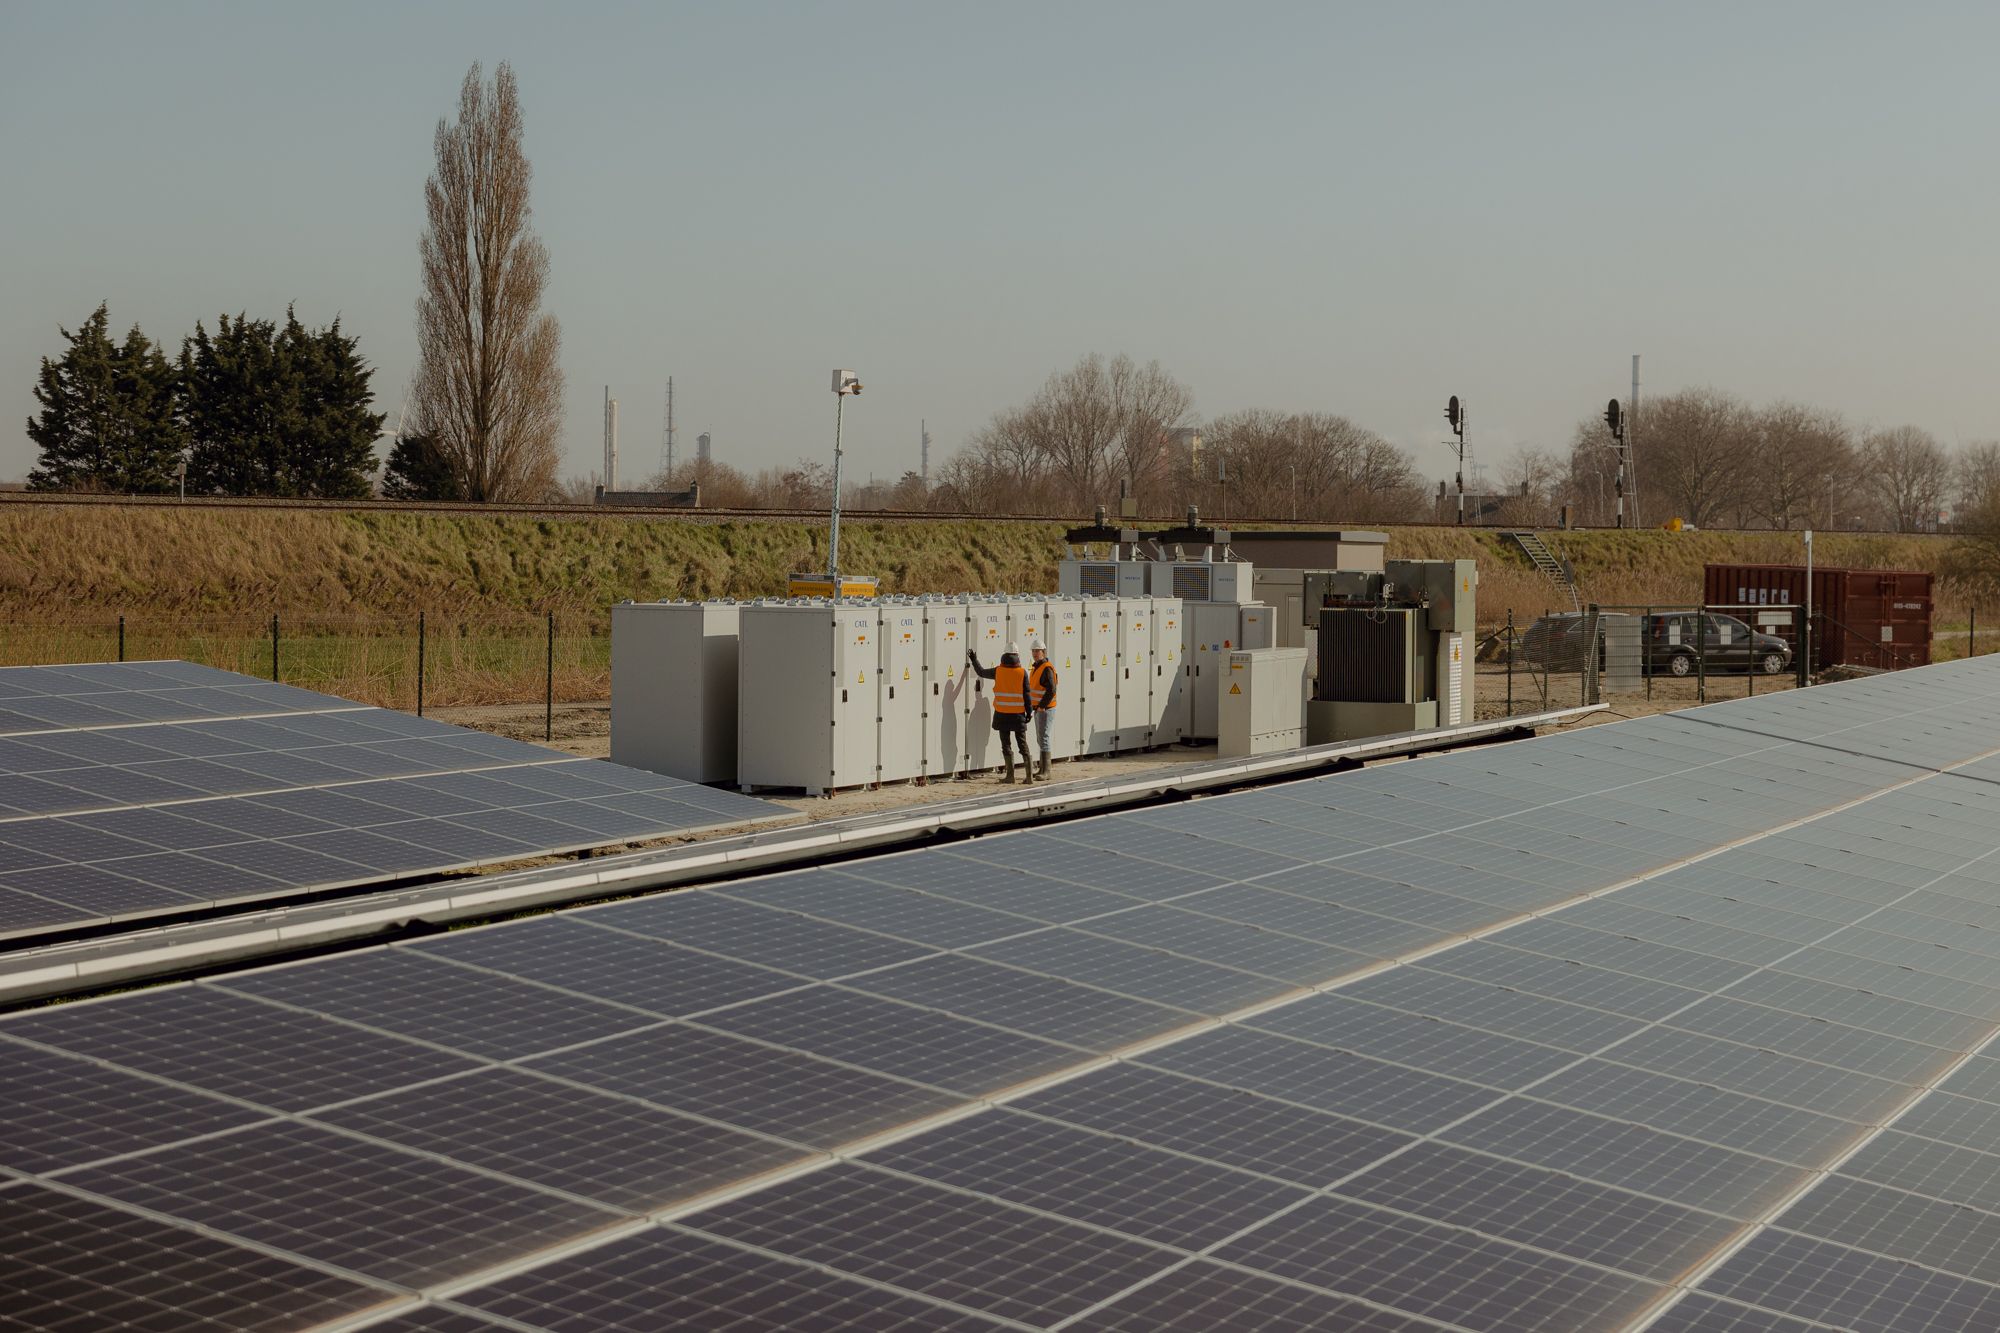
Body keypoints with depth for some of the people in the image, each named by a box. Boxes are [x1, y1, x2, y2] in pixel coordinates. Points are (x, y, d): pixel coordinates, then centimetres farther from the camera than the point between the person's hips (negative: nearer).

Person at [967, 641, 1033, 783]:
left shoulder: (998, 671, -5)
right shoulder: (1022, 672, -6)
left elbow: (982, 672, 11)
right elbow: (1026, 694, -6)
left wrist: (974, 660, 26)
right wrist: (1028, 712, 1)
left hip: (1002, 713, 0)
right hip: (1018, 713, 0)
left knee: (1006, 744, 6)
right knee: (1022, 743, 6)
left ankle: (1010, 775, 3)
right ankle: (1030, 774, 1)